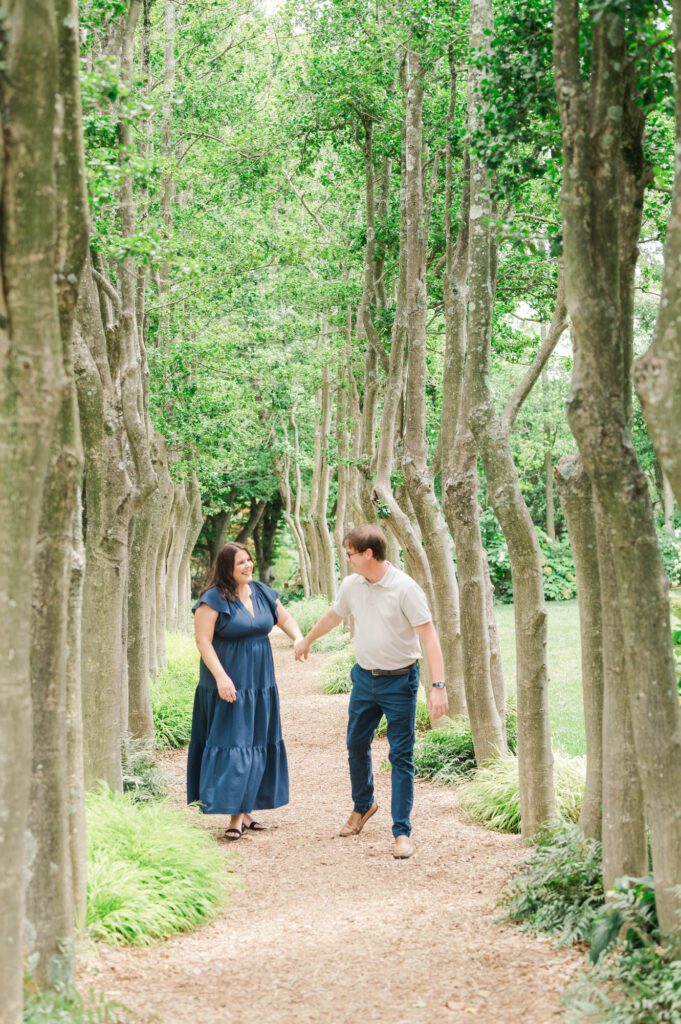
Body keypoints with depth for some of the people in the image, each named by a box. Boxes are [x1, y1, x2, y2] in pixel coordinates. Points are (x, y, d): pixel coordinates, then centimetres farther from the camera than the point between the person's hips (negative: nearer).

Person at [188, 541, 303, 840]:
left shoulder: (262, 592, 7)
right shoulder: (213, 599, -13)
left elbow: (285, 618, 18)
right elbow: (203, 640, -17)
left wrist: (299, 638, -2)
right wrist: (221, 676, -25)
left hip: (260, 683, 7)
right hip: (229, 685, -7)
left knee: (258, 745, 9)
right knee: (232, 745, -7)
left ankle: (245, 810, 18)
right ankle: (234, 815, -4)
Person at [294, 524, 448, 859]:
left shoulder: (405, 588, -19)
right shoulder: (351, 585, 0)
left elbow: (429, 636, -21)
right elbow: (333, 616, 21)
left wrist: (438, 686, -28)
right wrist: (306, 641, 37)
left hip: (399, 681, -6)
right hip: (365, 678, 6)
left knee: (401, 756, -3)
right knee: (356, 745, 17)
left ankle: (402, 831, 3)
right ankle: (363, 805, 41)